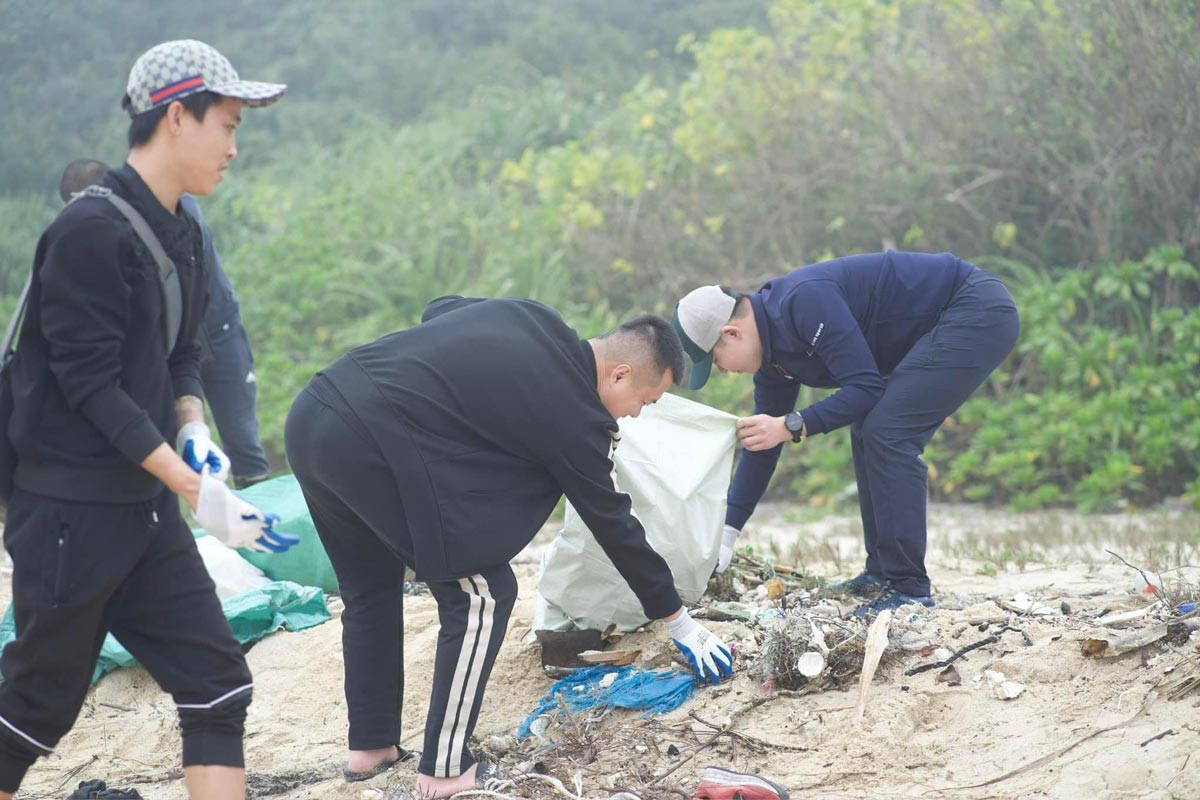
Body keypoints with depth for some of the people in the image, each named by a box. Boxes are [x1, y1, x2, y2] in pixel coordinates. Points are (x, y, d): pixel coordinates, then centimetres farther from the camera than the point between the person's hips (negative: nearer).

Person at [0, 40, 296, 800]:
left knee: (216, 681, 3)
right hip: (71, 510, -8)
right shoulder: (91, 229, -18)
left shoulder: (180, 231, 9)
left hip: (145, 505, 8)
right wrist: (194, 487, -21)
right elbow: (90, 383, -20)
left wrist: (194, 432, -4)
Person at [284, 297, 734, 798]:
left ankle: (370, 747, 33)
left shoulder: (528, 318, 16)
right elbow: (612, 523, 6)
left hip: (313, 415, 9)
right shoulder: (574, 412, -3)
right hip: (371, 443, -9)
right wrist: (678, 621, 16)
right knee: (482, 595, 2)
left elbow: (437, 310, 33)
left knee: (371, 589, 26)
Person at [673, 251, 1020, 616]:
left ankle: (909, 588, -13)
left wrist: (790, 426, -23)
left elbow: (866, 388, -25)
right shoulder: (772, 354, 7)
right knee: (869, 433, 11)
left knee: (885, 433, -16)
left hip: (979, 312, -10)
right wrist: (724, 536, 14)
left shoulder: (804, 301, -23)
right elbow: (761, 441, 15)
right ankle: (882, 572, 17)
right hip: (944, 327, 10)